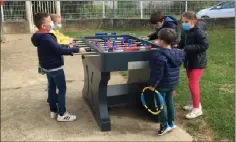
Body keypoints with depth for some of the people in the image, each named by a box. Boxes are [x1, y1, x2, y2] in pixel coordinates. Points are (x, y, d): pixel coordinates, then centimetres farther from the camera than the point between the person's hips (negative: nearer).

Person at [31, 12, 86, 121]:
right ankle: (62, 114, 7)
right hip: (55, 67, -10)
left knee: (52, 87, 16)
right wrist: (77, 50, -24)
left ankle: (53, 111, 26)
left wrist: (69, 51, 6)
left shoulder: (40, 36, 5)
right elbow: (59, 50, -29)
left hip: (47, 66, 10)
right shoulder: (46, 38, -27)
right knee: (62, 89, 0)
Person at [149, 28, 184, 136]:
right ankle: (171, 123, 32)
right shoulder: (178, 53, -3)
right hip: (173, 83, 7)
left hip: (162, 84, -7)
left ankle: (164, 125, 18)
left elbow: (158, 74, -22)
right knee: (170, 101, 20)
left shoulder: (159, 56, -27)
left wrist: (153, 85, -13)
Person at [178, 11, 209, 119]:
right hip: (189, 61, 9)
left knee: (193, 84, -8)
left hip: (198, 62, -9)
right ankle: (196, 104, 32)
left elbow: (205, 45, -23)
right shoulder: (185, 31, 6)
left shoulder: (198, 31, -19)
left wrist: (188, 48, -26)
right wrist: (178, 45, -5)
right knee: (193, 83, 17)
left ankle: (197, 109, 5)